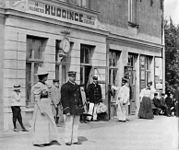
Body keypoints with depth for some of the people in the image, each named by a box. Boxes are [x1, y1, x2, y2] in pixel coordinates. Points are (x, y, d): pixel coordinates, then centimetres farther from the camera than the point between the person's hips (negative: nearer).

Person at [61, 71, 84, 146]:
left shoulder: (77, 86, 16)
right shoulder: (65, 86, -5)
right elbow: (64, 99, -10)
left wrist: (81, 108, 13)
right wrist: (67, 110, -16)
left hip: (77, 109, 6)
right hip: (70, 109, -6)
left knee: (76, 125, 8)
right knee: (68, 125, -3)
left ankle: (75, 140, 15)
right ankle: (68, 141, 5)